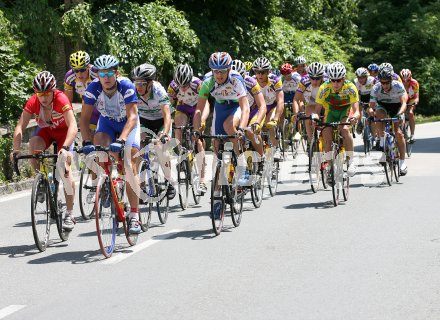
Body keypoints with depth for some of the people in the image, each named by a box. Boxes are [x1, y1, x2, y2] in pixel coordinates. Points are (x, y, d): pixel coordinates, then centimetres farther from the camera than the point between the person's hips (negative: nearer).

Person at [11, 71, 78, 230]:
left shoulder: (61, 99, -33)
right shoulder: (32, 102, -24)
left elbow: (73, 126, -43)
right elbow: (20, 126, -29)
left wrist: (65, 148, -57)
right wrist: (16, 150, -43)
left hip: (64, 131, -3)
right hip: (45, 130, 3)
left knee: (64, 166, -20)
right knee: (33, 143, -31)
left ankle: (69, 214, -12)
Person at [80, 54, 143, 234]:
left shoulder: (126, 86, -32)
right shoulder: (93, 88, -25)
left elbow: (132, 117, -38)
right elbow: (85, 118, -25)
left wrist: (121, 140, -52)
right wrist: (87, 142, -40)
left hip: (128, 124, -2)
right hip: (107, 123, 2)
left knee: (130, 167, -16)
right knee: (98, 149, -30)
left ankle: (134, 216, -15)